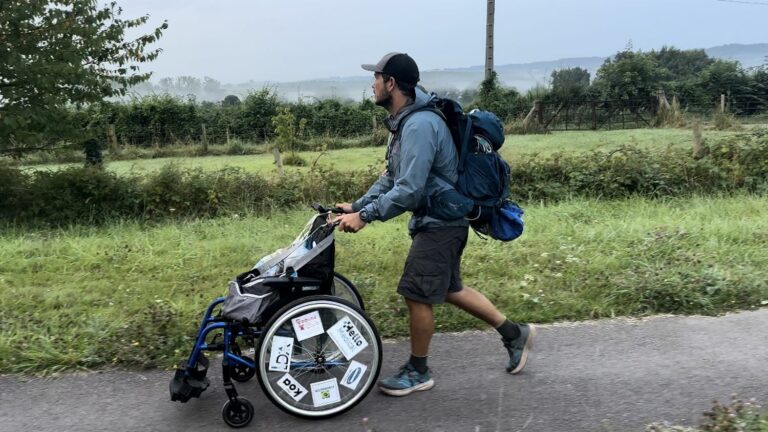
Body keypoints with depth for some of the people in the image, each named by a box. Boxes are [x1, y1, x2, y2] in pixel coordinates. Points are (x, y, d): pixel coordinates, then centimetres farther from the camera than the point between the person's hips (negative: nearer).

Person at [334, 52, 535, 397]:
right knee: (448, 289, 19)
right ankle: (514, 333, 32)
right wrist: (357, 206, 6)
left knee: (417, 295, -1)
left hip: (440, 223, -10)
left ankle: (417, 372, 18)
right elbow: (391, 178, 13)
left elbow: (409, 190, -28)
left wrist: (365, 216, -23)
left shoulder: (420, 125, -23)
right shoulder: (403, 122, 10)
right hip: (437, 220, 10)